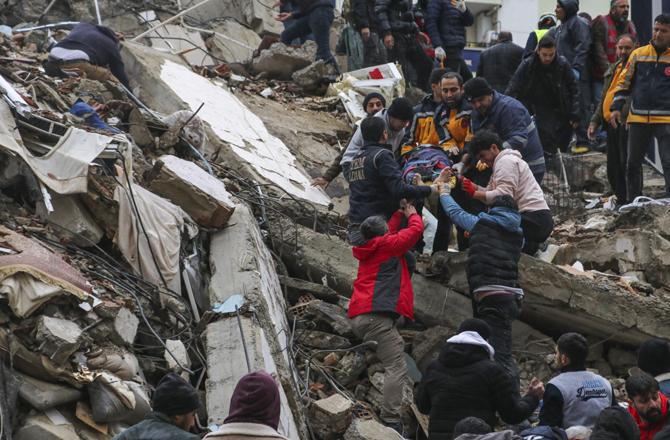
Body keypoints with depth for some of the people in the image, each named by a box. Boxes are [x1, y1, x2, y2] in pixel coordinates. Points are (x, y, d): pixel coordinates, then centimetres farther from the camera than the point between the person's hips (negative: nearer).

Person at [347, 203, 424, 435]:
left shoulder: (368, 249, 23)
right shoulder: (388, 245, 2)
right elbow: (415, 230, 9)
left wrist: (400, 213, 48)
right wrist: (412, 214, 29)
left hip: (357, 317, 9)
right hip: (377, 315, -9)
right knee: (397, 367, -14)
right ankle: (391, 421, -26)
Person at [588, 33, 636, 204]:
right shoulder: (612, 70, 24)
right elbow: (604, 98, 29)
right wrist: (595, 120, 20)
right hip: (611, 124, 8)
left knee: (626, 164, -12)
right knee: (613, 168, 10)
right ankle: (621, 201, 21)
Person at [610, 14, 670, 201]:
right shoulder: (638, 54, 7)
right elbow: (624, 82, 13)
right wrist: (616, 107, 4)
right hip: (638, 119, 3)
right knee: (632, 163, 9)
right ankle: (633, 202, 21)